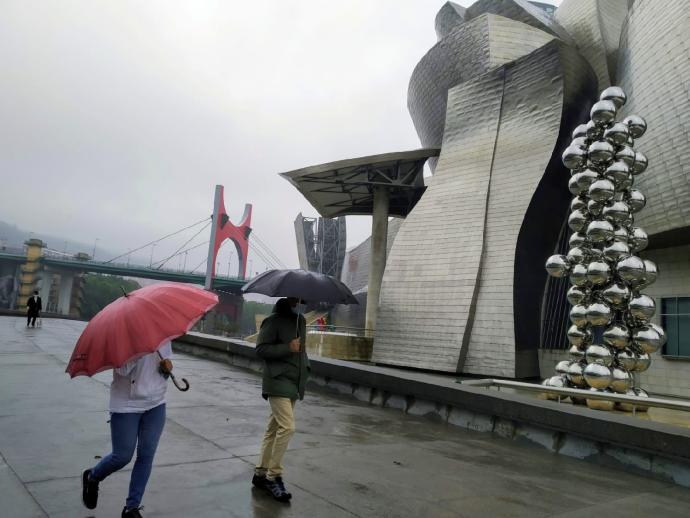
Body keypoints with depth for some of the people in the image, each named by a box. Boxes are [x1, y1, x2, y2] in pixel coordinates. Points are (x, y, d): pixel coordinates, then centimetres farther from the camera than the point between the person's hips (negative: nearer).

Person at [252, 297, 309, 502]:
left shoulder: (301, 320, 12)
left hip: (294, 383, 8)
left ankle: (260, 473, 25)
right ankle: (274, 476, 0)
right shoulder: (274, 320, -11)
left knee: (274, 429, 14)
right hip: (278, 382, -8)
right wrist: (288, 348, -21)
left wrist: (304, 367, 12)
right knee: (287, 427, -14)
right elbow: (261, 349, -13)